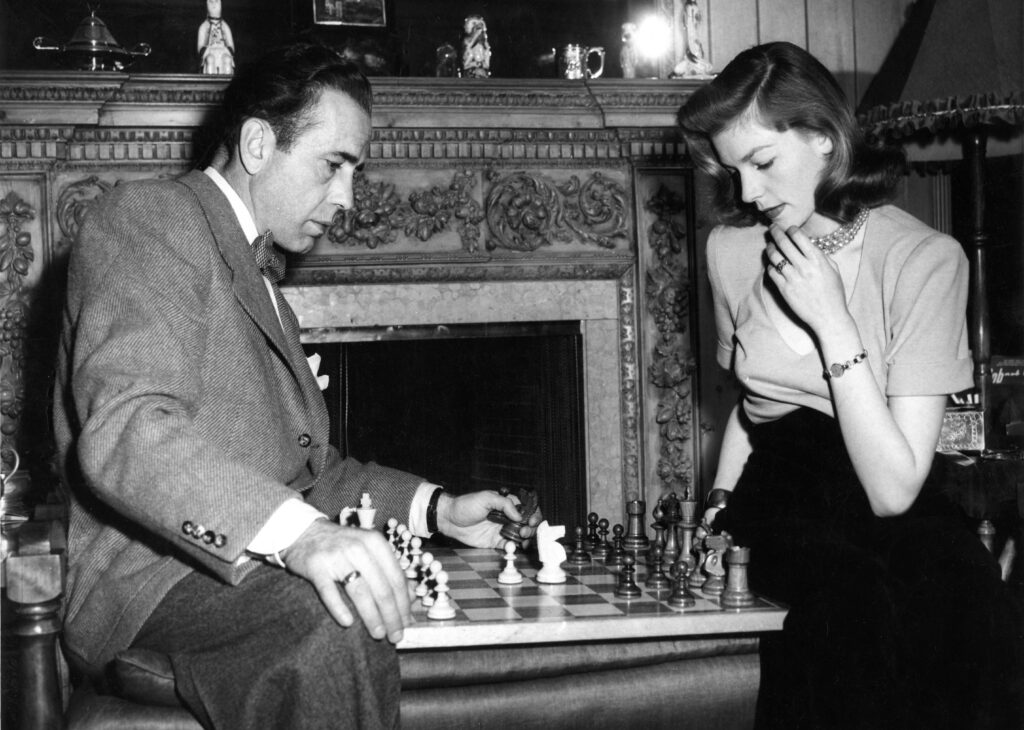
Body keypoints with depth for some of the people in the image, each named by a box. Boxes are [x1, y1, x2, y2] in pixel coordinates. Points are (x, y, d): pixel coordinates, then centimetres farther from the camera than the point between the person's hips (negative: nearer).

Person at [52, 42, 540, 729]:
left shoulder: (261, 280, 25)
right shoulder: (151, 216, -6)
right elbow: (122, 430, -23)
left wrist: (437, 508, 11)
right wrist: (298, 532, -37)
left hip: (253, 563, 9)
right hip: (149, 581, -9)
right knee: (335, 625, -35)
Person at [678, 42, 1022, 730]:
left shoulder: (924, 258, -8)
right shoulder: (732, 249, 7)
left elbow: (894, 491, -14)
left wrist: (832, 322, -18)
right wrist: (720, 504, 9)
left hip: (893, 518, -2)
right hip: (777, 503, 2)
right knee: (849, 595, -34)